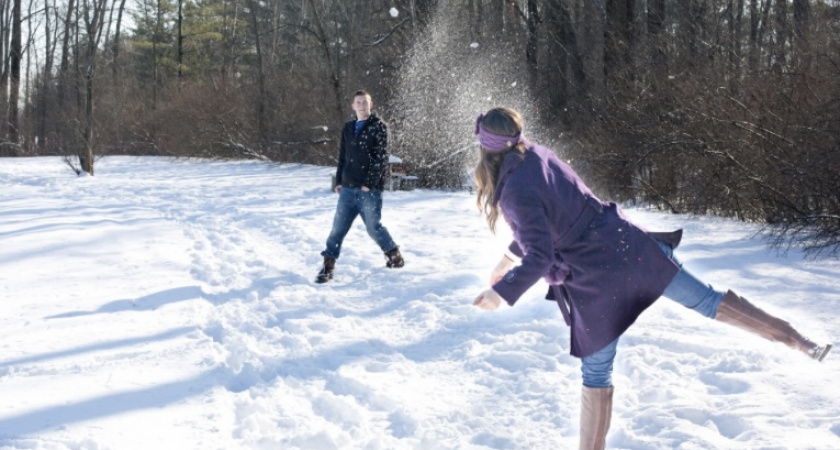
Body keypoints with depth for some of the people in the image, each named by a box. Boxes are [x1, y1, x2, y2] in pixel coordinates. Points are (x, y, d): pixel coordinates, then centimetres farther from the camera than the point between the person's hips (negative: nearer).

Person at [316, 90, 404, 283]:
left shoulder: (379, 127, -3)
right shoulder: (348, 128, 15)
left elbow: (381, 158, -10)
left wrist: (369, 183, -16)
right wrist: (339, 181, 12)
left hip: (370, 189, -5)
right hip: (348, 188, 5)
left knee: (374, 227, -1)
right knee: (338, 227, 1)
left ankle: (395, 256, 20)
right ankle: (328, 266, 5)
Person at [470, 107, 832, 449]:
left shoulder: (516, 192, -19)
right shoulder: (539, 155, 6)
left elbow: (540, 258, -21)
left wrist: (502, 293, -12)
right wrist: (511, 255, 28)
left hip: (597, 279, -7)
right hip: (627, 244, 7)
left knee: (596, 372, 7)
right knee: (705, 299, 14)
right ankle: (799, 341, 17)